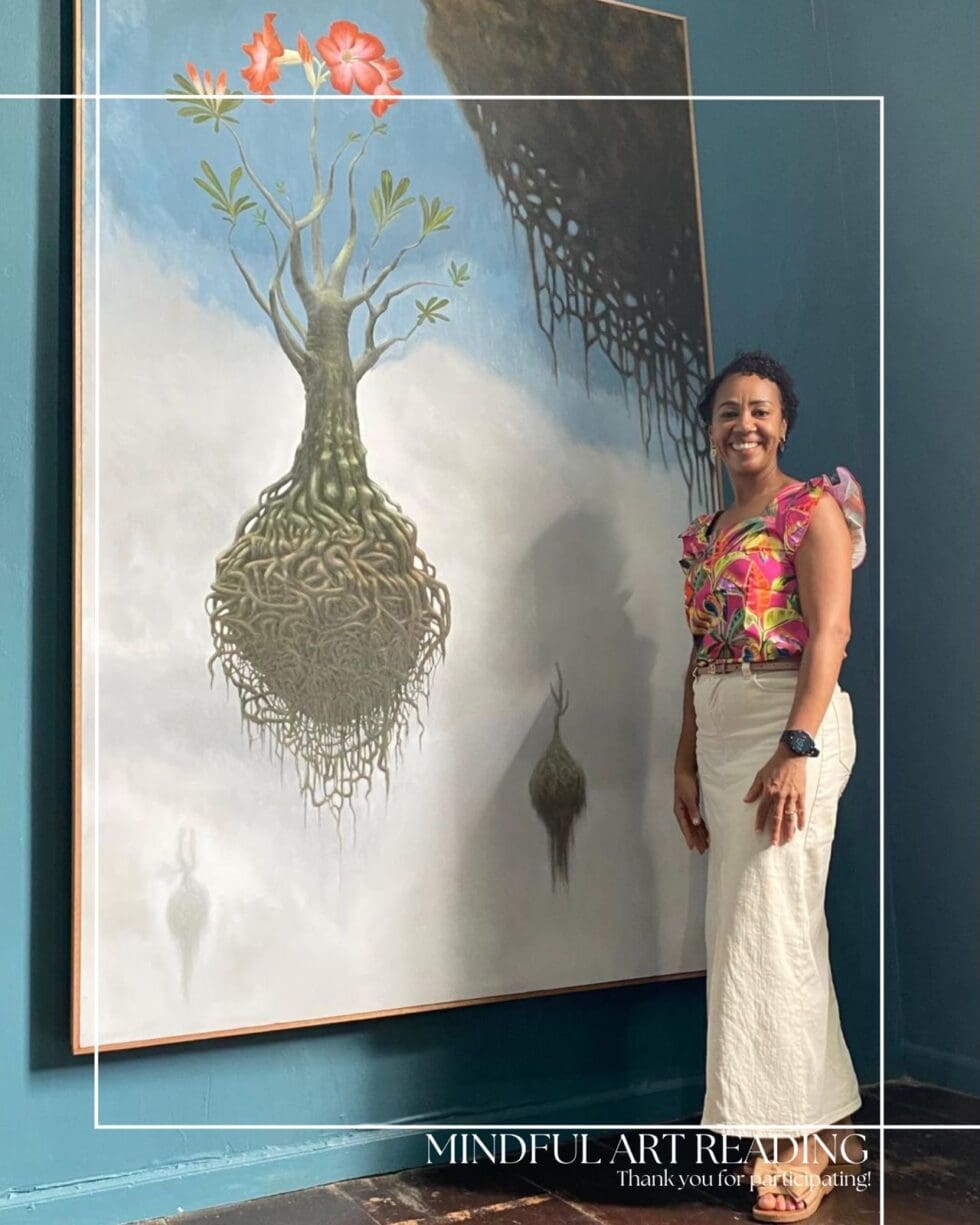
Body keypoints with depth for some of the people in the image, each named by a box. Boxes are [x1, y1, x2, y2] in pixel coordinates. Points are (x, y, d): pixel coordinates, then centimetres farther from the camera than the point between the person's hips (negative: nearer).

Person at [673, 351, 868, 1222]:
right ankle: (822, 1119, 23)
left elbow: (828, 634, -13)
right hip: (719, 733, 7)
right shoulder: (705, 535, 17)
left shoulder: (813, 507, -3)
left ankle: (803, 1139, 6)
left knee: (767, 925, -7)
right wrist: (687, 762, 10)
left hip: (789, 723, -7)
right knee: (739, 925, 9)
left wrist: (797, 750, -22)